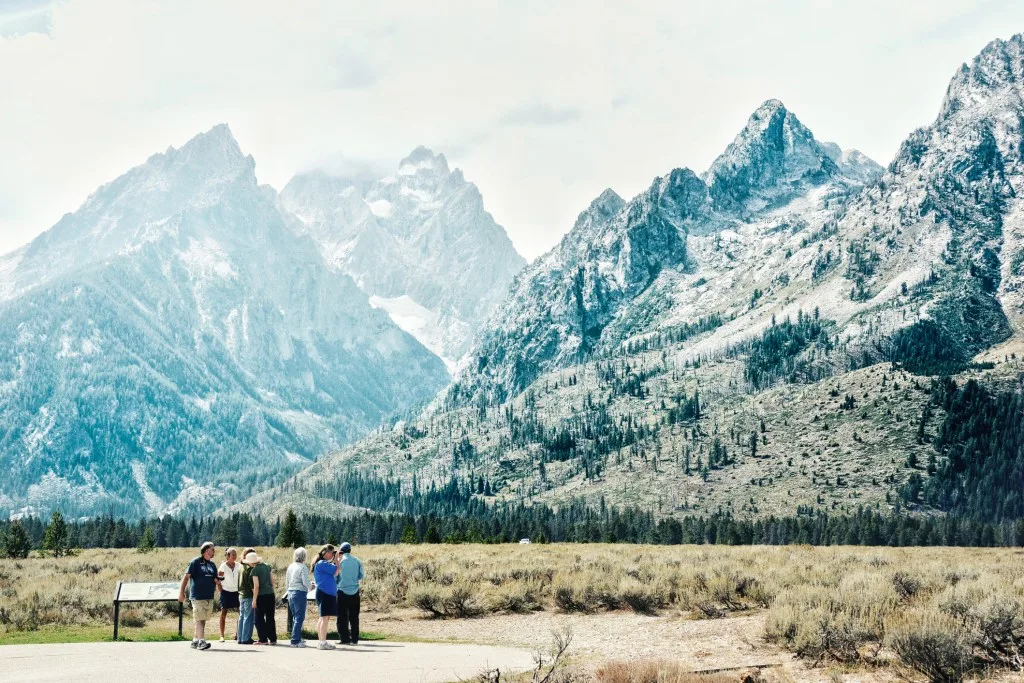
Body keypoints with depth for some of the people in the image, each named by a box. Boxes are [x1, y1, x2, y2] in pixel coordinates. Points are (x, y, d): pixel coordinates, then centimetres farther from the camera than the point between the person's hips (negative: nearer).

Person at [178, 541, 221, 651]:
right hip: (197, 596, -7)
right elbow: (186, 577, -5)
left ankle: (195, 641, 17)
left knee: (203, 620, 9)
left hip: (209, 597, 7)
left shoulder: (212, 564, 16)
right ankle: (201, 641, -18)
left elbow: (215, 579, 24)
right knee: (199, 620, -12)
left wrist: (218, 581, -1)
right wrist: (181, 592, -12)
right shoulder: (195, 562, -3)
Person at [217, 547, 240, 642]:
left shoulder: (237, 565, 4)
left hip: (235, 592, 4)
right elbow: (218, 579, -4)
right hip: (226, 592, -4)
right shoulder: (223, 566, -6)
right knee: (223, 613, 0)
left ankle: (237, 634, 6)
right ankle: (222, 636, 3)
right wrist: (221, 590, -7)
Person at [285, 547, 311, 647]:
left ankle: (297, 638, 25)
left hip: (290, 593, 8)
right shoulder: (303, 567, -13)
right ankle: (295, 641, -6)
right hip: (300, 593, -8)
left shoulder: (290, 566, 10)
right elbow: (306, 582, -17)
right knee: (299, 618, -4)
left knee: (295, 617, 18)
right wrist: (311, 586, 3)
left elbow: (286, 582, 16)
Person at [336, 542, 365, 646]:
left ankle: (344, 639, 1)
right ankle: (355, 639, 9)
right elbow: (361, 576, 6)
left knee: (342, 617, 4)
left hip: (342, 591, -3)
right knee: (354, 617, 9)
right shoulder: (357, 561, 1)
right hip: (354, 591, 3)